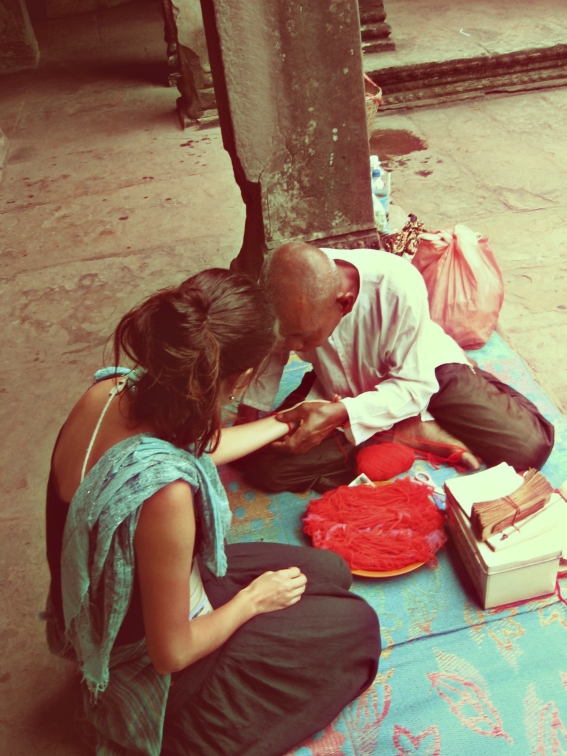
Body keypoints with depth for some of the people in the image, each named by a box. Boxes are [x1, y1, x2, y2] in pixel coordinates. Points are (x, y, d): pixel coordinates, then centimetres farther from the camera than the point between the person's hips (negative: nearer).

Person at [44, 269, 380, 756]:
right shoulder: (164, 490, -42)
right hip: (145, 675, -7)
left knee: (331, 571, 15)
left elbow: (197, 449, 6)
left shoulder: (111, 390, -17)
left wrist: (282, 425, 20)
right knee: (356, 624, 6)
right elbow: (172, 653, -26)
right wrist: (252, 599, -8)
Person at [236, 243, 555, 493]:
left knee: (530, 446, -20)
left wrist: (339, 414, -39)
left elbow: (414, 386, -28)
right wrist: (247, 415, -14)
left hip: (424, 371, -3)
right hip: (338, 388, 4)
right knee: (263, 466, -19)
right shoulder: (290, 296, -27)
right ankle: (415, 432, -11)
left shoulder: (399, 286, -37)